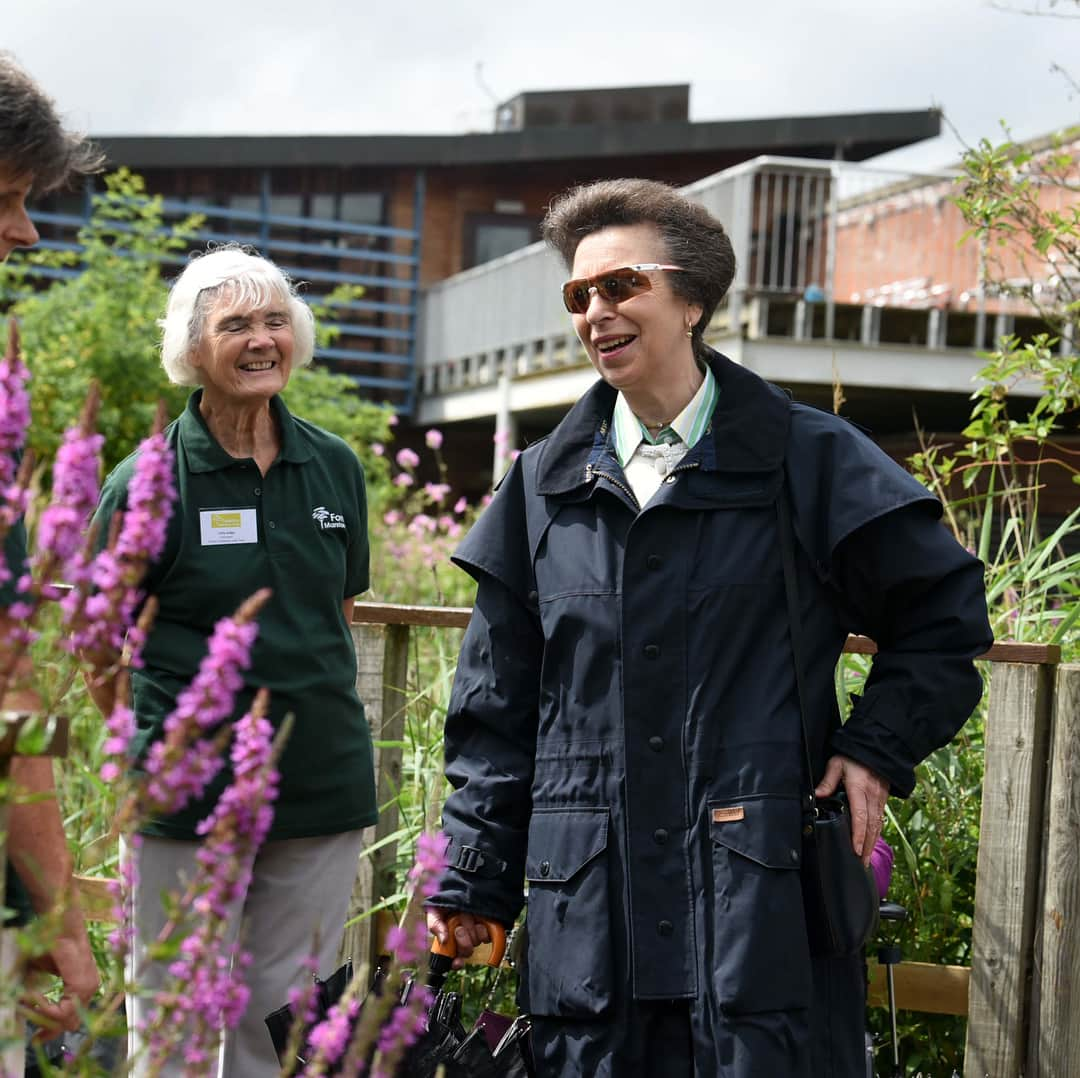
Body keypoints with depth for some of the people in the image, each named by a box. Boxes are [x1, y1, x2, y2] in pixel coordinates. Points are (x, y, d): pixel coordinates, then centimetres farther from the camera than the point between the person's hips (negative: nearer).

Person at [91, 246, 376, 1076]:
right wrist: (158, 746, 0)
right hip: (190, 798, -3)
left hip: (324, 788, 4)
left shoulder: (336, 469, 6)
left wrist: (319, 716, 13)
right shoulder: (148, 482, -6)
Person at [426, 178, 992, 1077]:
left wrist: (877, 749, -2)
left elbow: (945, 609, 9)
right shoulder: (545, 484, 10)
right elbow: (497, 706, 13)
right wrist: (473, 880, 10)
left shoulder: (808, 461, 1)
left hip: (764, 899, -3)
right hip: (588, 916, 3)